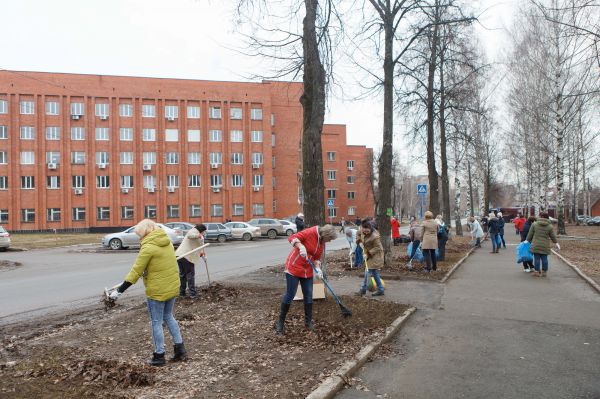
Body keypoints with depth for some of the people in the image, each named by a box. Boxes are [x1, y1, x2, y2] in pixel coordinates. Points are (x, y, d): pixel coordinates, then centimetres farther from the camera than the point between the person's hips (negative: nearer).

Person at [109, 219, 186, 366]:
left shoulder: (148, 247, -16)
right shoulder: (167, 242, 6)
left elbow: (136, 271, -16)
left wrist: (119, 291, -10)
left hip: (157, 291, -7)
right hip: (173, 287, 7)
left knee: (157, 322, 7)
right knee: (168, 317, 21)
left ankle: (159, 356, 17)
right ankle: (180, 348, 22)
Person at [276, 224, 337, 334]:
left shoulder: (322, 242, 8)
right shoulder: (310, 232, -17)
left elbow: (317, 258, 13)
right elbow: (292, 238, -22)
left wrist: (317, 268, -5)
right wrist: (301, 246, -39)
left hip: (307, 271, 8)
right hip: (294, 267, -8)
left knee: (308, 296, 9)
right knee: (290, 295, -3)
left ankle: (308, 322, 23)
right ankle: (280, 322, 11)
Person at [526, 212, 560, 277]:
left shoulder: (534, 224, -2)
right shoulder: (550, 226, 0)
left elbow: (530, 234, 3)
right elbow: (553, 236, 6)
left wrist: (527, 240, 14)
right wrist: (556, 243, 19)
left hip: (536, 245, -1)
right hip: (545, 246, 1)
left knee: (537, 258, 1)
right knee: (544, 258, 7)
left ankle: (537, 272, 3)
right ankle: (544, 272, 13)